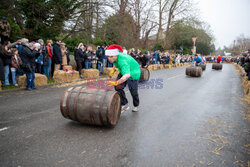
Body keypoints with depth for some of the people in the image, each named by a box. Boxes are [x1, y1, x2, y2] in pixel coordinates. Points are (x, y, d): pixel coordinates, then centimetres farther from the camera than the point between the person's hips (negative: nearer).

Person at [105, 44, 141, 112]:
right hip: (123, 72, 7)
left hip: (133, 73, -7)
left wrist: (116, 82, -70)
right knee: (118, 87, -10)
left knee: (133, 91, 1)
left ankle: (136, 106, 29)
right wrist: (113, 70, -1)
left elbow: (127, 75, -59)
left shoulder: (122, 61, -42)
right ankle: (125, 104, 3)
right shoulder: (115, 57, -18)